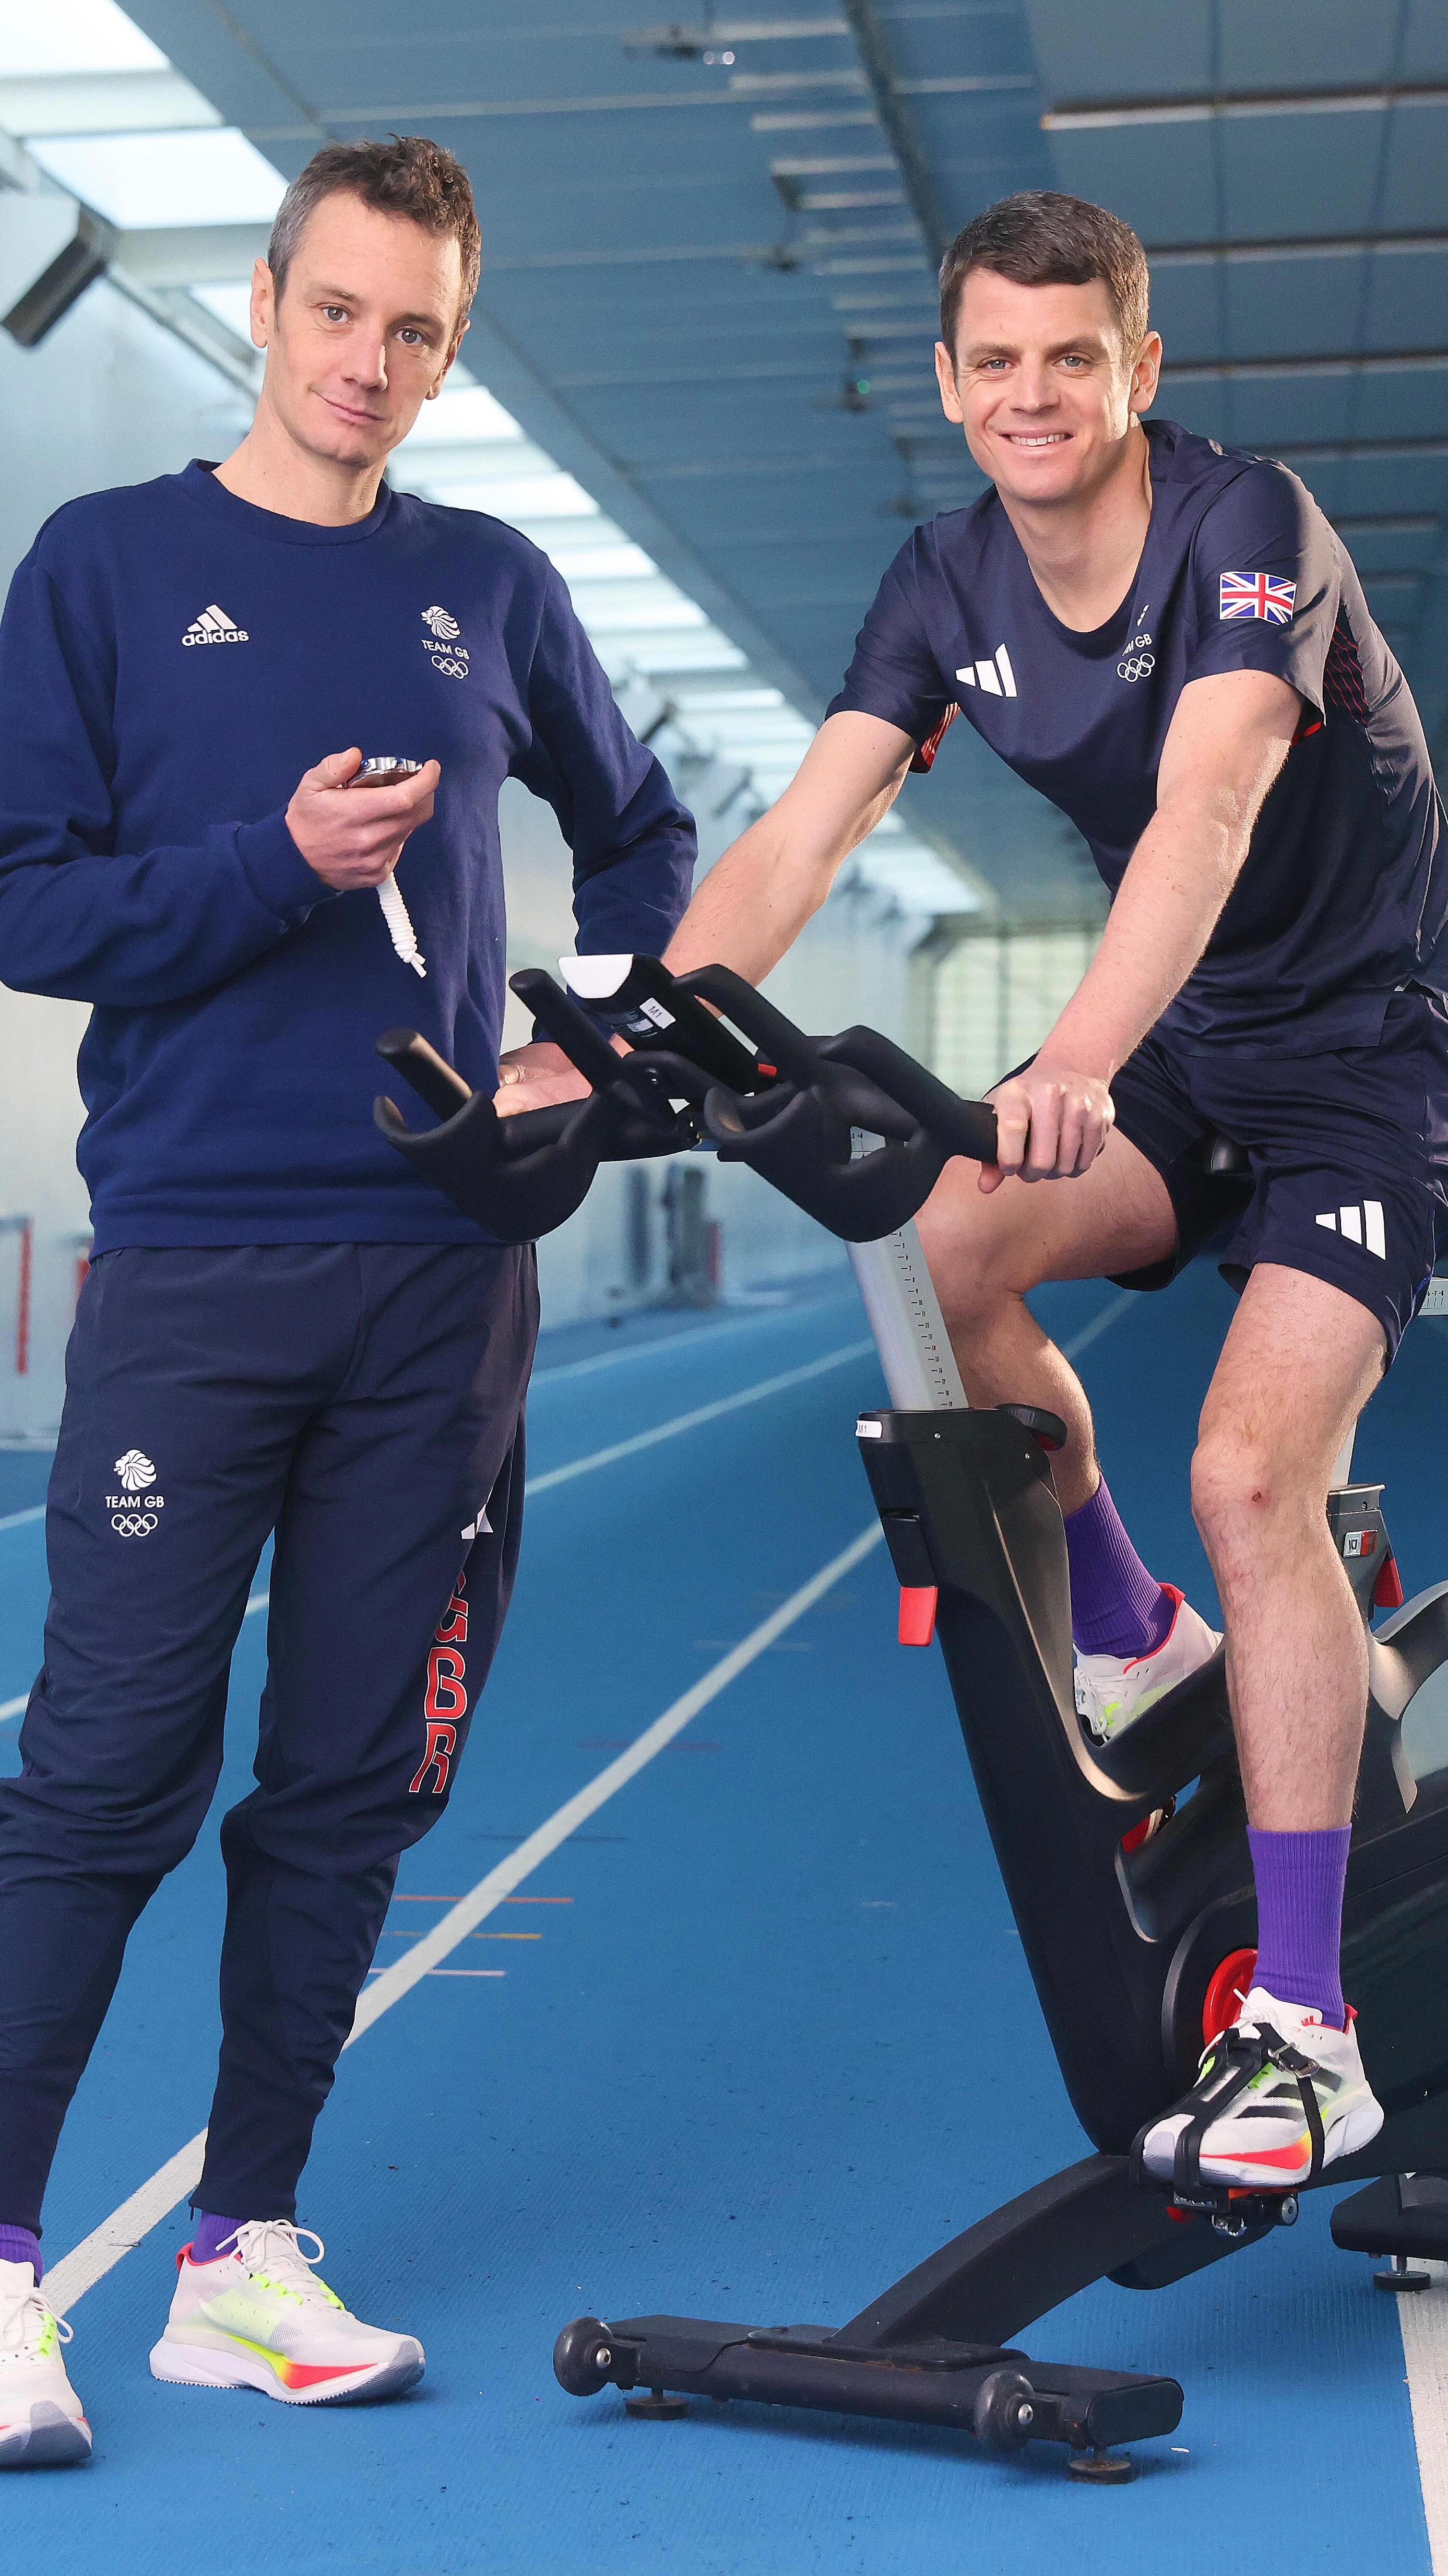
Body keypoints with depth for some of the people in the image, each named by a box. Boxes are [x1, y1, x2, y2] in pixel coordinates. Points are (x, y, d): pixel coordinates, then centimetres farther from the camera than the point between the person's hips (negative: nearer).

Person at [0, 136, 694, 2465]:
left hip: (445, 1269, 4)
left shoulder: (490, 589, 13)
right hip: (194, 1258, -3)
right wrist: (281, 863, -15)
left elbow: (643, 829, 27)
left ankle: (247, 2253, 15)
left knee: (354, 1783, 6)